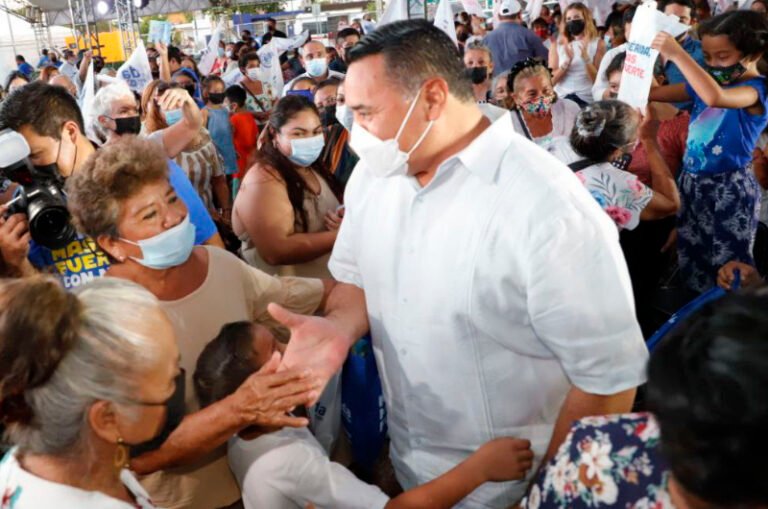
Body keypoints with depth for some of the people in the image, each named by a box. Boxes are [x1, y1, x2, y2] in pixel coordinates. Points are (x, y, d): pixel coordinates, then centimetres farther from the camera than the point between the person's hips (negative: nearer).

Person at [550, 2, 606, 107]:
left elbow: (598, 80, -2)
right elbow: (552, 80, 0)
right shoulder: (557, 44, 6)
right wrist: (567, 61, -15)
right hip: (562, 98, 1)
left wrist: (586, 58, -17)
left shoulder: (598, 43, 4)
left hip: (587, 99, -1)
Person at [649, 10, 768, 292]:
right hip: (692, 181, 7)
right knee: (690, 259, 15)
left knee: (729, 266, 3)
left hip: (729, 188, -7)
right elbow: (655, 93, 10)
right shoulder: (705, 82, 8)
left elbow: (714, 97, -38)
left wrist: (677, 53, -38)